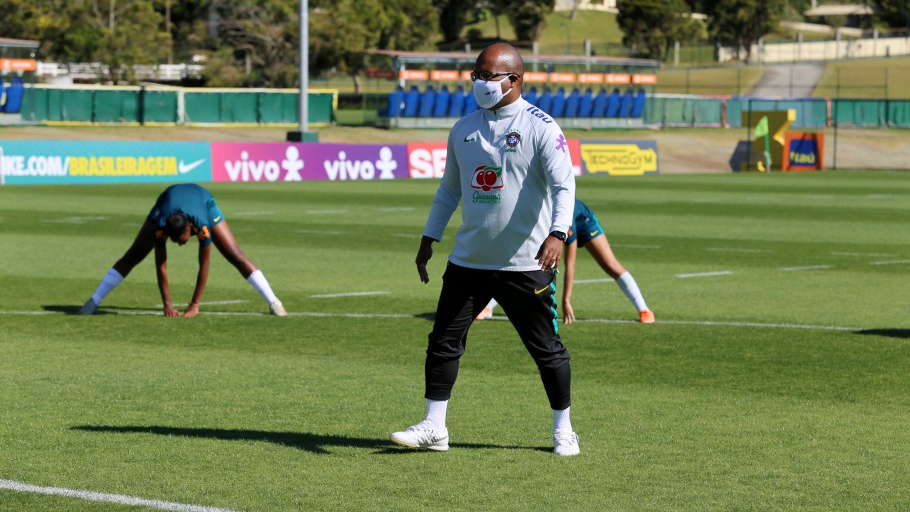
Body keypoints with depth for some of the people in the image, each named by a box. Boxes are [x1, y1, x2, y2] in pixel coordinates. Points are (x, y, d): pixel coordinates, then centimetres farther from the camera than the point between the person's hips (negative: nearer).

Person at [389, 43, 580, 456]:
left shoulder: (540, 127, -9)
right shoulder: (463, 129, 10)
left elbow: (563, 184, -18)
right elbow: (449, 189, 21)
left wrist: (556, 233, -33)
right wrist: (429, 239, 17)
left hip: (526, 264, -5)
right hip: (468, 261, 5)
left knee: (546, 349, 3)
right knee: (443, 342, 2)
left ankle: (563, 430, 17)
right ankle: (433, 428, 10)